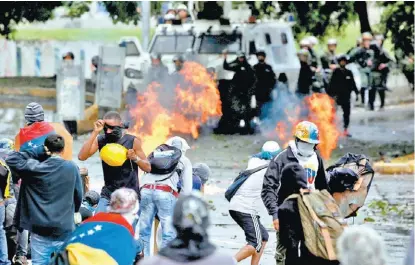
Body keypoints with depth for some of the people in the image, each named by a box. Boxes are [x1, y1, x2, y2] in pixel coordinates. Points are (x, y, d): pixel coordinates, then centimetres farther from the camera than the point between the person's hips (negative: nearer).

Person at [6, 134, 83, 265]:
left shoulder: (36, 168, -8)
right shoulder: (72, 168, -2)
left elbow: (11, 159, 3)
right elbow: (78, 197, 6)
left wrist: (39, 152, 3)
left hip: (40, 231, -1)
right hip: (65, 231, 1)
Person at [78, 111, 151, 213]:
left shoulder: (132, 141, -5)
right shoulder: (101, 140, 0)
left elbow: (147, 168, 0)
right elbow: (81, 157, -14)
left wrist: (135, 158, -21)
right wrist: (95, 132, -17)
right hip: (108, 194, 2)